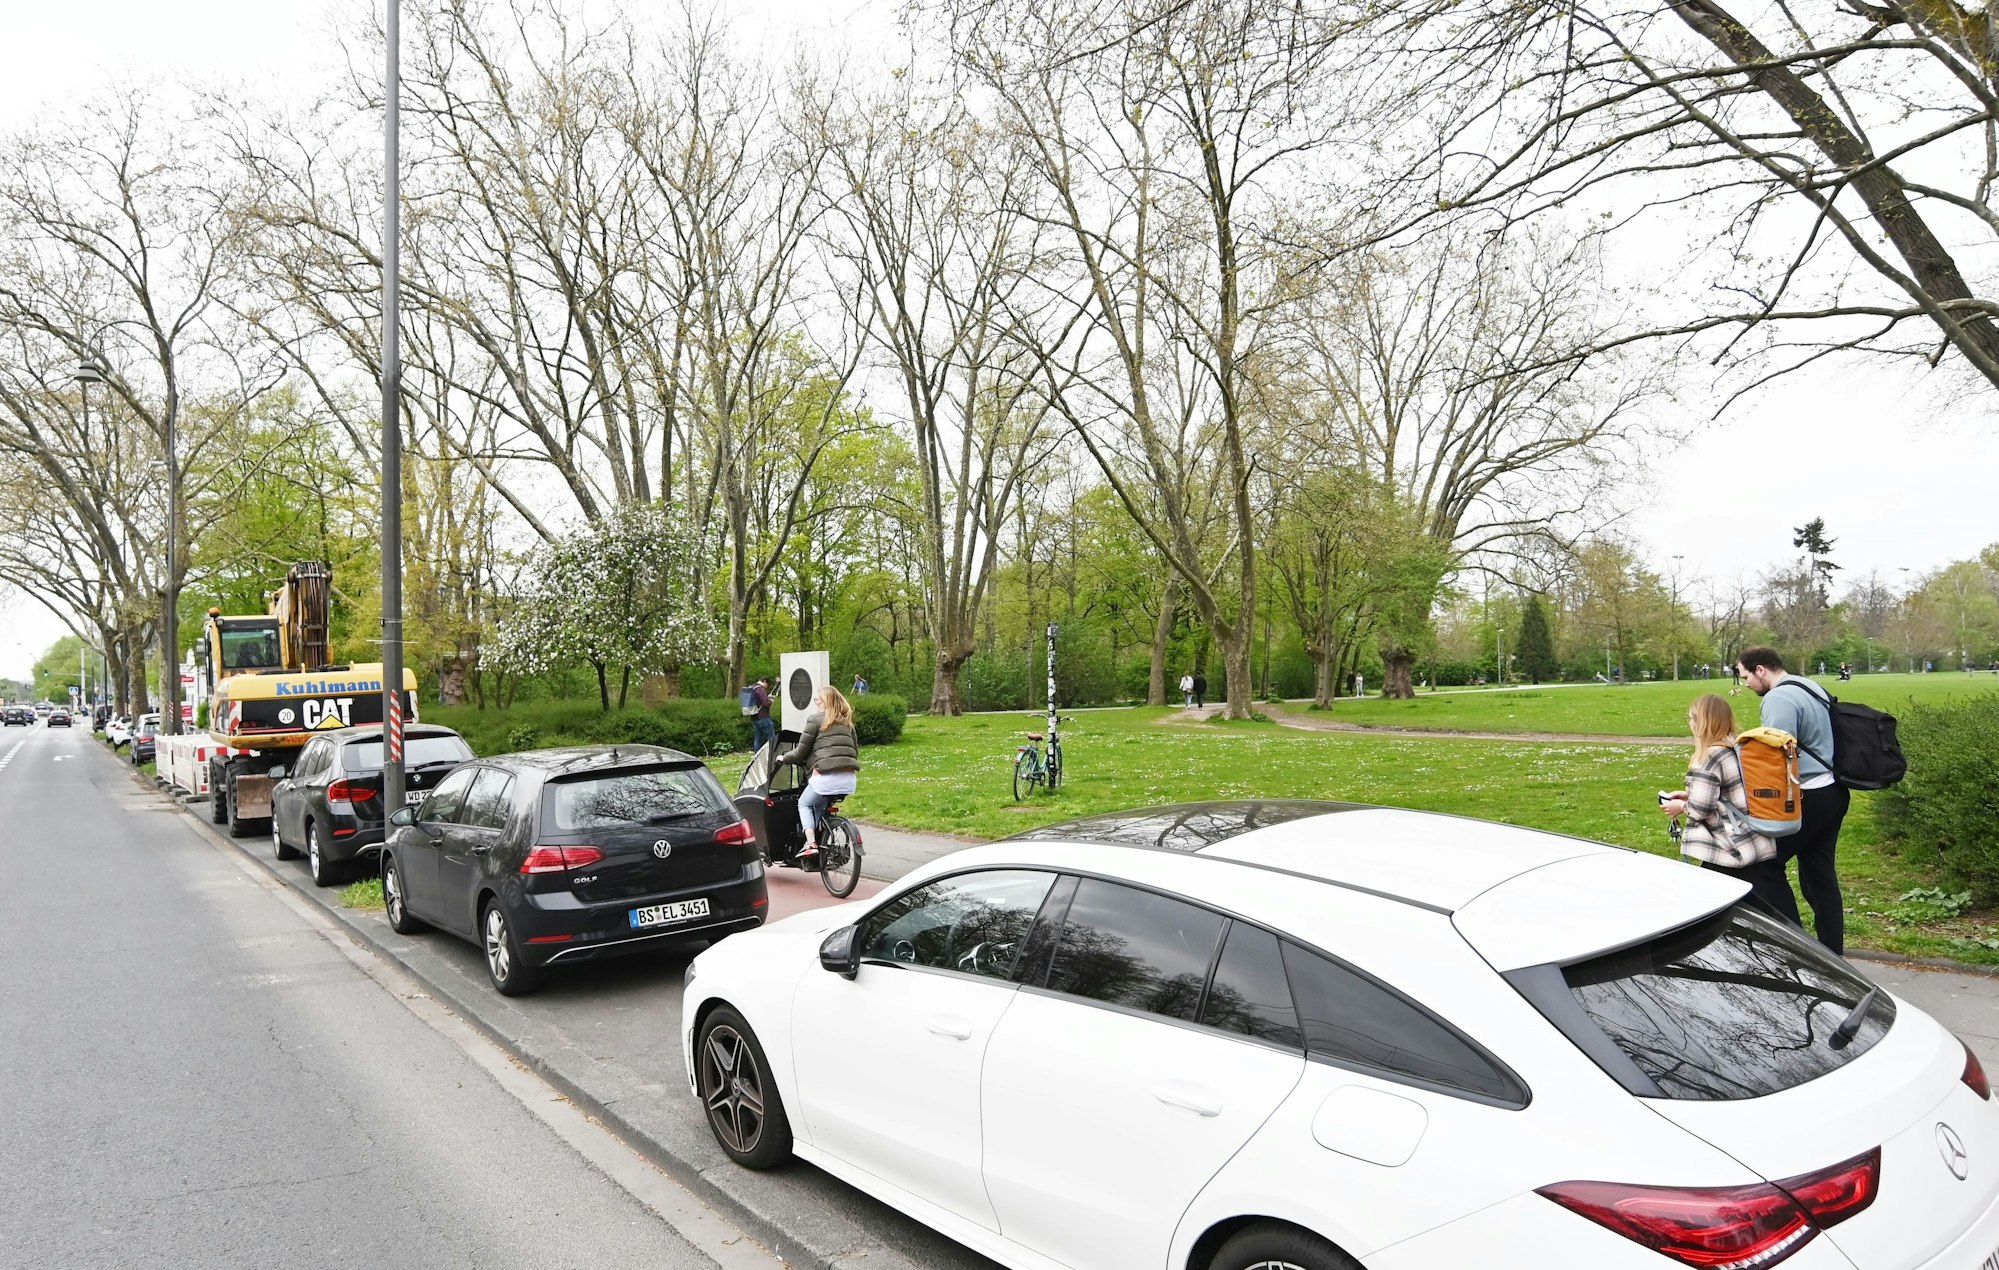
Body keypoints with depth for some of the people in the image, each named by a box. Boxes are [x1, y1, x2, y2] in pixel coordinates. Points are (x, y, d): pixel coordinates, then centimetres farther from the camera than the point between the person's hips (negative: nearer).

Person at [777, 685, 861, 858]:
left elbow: (800, 752, 4)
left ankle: (810, 843, -1)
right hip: (850, 779, 6)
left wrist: (783, 758, 20)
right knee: (820, 806, 27)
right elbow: (855, 750, 21)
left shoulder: (815, 719, 1)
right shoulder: (847, 722, 19)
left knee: (804, 804, 17)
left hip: (826, 776, -6)